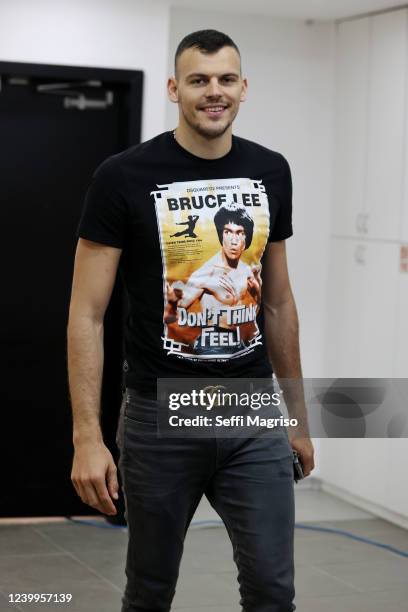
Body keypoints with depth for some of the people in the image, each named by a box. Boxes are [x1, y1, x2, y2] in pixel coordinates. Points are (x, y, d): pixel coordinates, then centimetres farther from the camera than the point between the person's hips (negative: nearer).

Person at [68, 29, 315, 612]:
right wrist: (87, 437, -16)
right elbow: (87, 314, -9)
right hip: (161, 416, -3)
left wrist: (298, 415, 14)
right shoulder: (124, 177, -9)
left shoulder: (270, 172, 5)